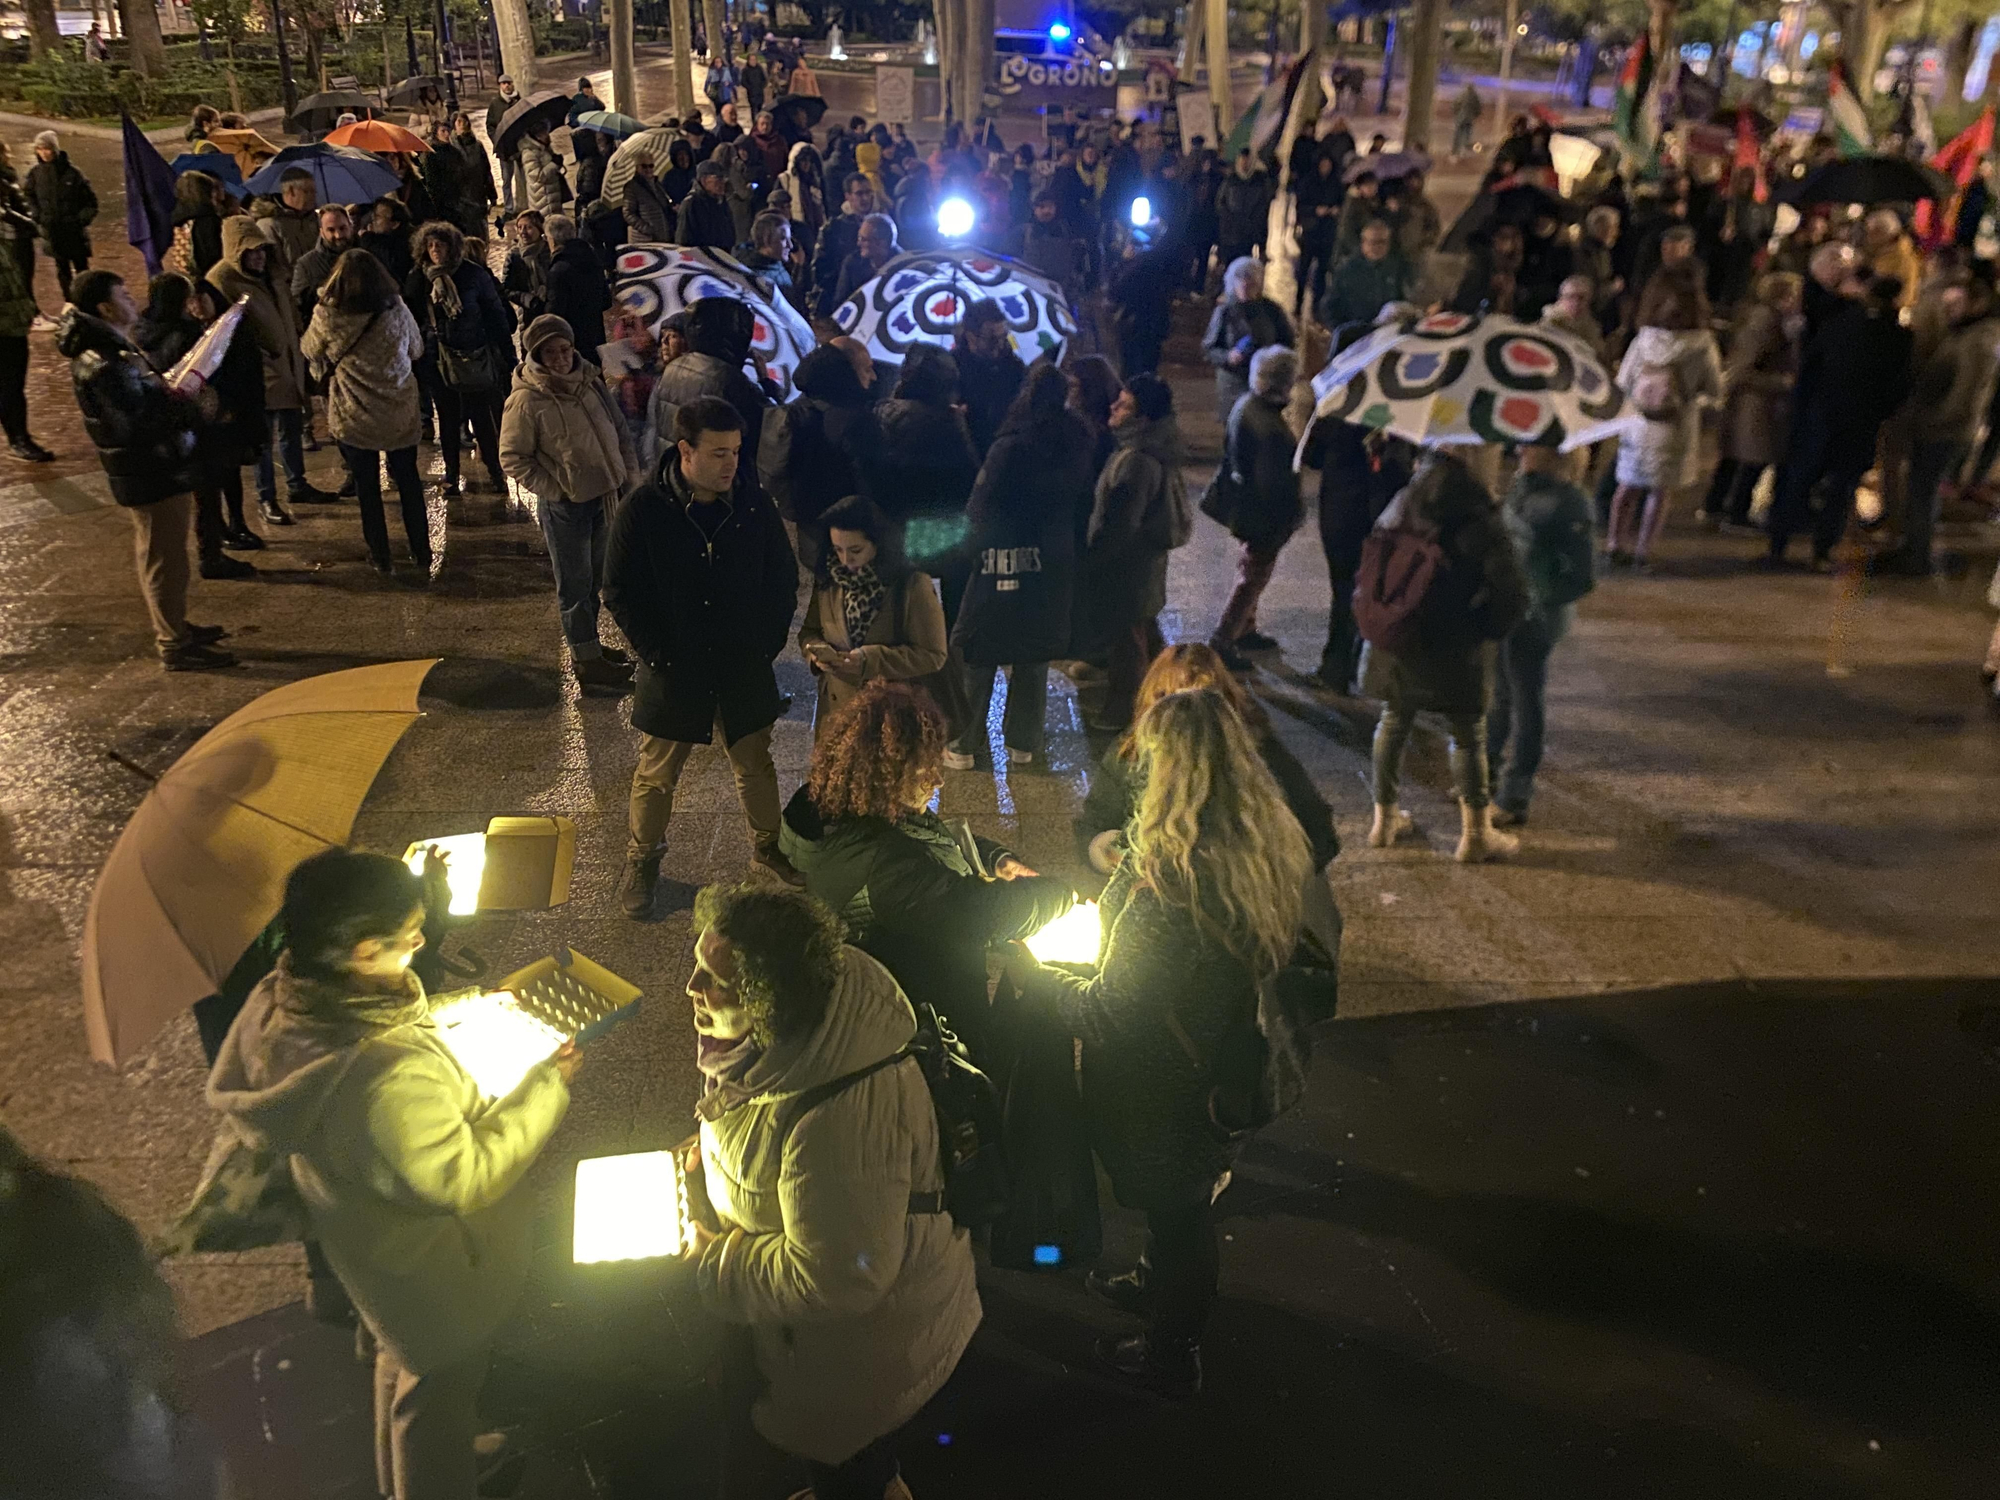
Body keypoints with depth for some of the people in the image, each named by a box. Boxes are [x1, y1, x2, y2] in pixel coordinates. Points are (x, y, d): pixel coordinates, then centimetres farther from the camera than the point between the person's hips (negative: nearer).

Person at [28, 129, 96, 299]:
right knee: (62, 268, 9)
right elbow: (30, 198, 12)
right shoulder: (35, 173, 0)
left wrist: (82, 219, -11)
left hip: (74, 230, -3)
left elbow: (90, 201, -4)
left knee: (81, 266, 5)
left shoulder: (71, 172, -10)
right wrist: (37, 217, -1)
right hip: (52, 231, 3)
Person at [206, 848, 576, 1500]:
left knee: (401, 1359, 36)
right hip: (432, 1272, -9)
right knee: (439, 1393, 22)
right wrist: (546, 1086, -23)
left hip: (358, 1235, 9)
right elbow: (465, 1178, -31)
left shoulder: (283, 1000, -22)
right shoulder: (393, 1081, -46)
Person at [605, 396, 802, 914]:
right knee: (657, 774, 13)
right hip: (673, 674, -2)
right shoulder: (642, 512, -14)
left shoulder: (754, 505, -7)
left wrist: (767, 643, -3)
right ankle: (643, 858, 34)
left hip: (745, 672, 2)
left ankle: (768, 844, 39)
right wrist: (659, 655, -12)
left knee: (755, 764, 17)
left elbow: (784, 579, 4)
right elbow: (621, 594, -8)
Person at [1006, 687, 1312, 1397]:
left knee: (1175, 1210, 18)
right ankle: (1159, 1285, 60)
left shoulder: (1169, 884, -38)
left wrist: (1031, 976, -12)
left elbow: (1108, 1014, -28)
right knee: (1184, 1201, 31)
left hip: (1165, 1091, -7)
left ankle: (1170, 1357, 45)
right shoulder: (1271, 847, -12)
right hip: (1225, 1068, 7)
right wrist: (1113, 913, 11)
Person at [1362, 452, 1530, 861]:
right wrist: (1486, 631, -3)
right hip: (1452, 650, -5)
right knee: (1468, 735, 10)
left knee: (1394, 722, 20)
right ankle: (1476, 834, 19)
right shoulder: (1481, 527, -18)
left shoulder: (1399, 512, -3)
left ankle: (1385, 818, 30)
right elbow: (1512, 595, -18)